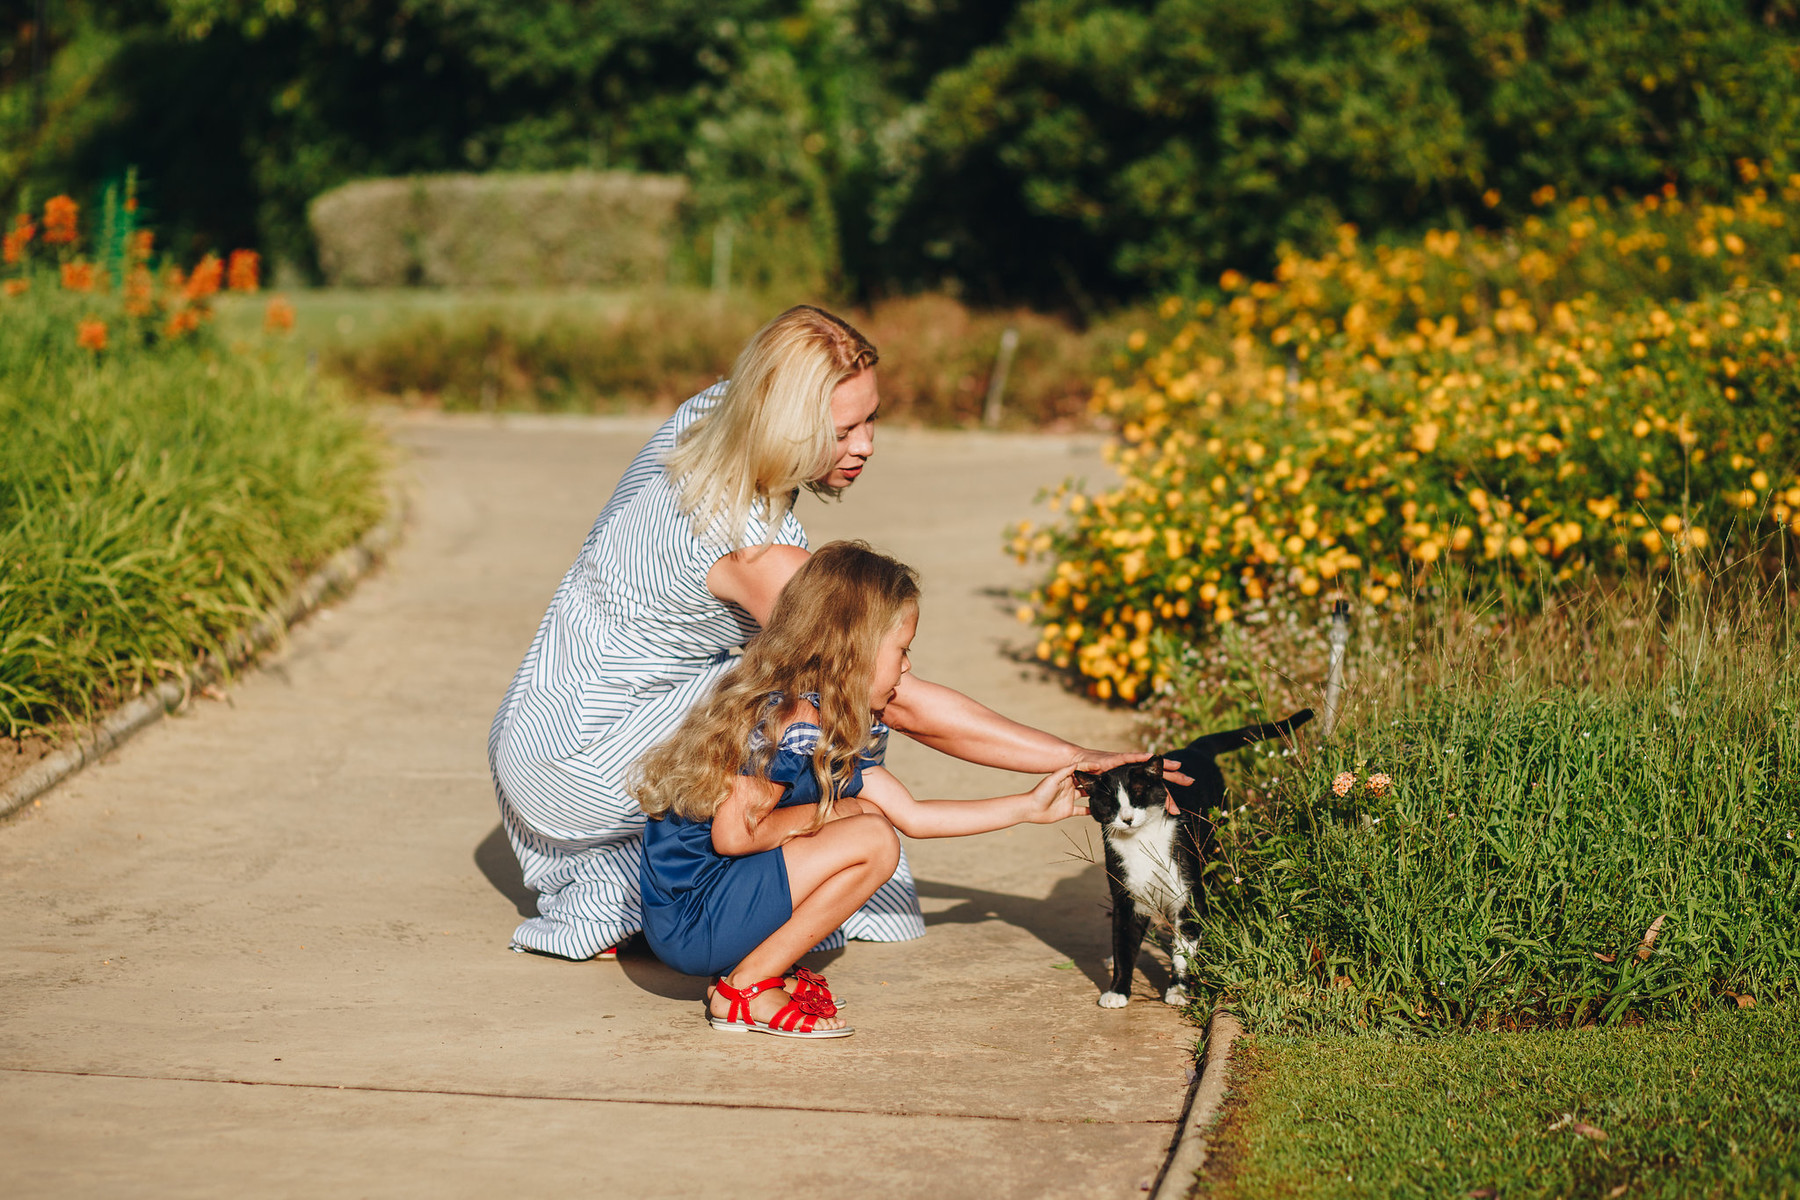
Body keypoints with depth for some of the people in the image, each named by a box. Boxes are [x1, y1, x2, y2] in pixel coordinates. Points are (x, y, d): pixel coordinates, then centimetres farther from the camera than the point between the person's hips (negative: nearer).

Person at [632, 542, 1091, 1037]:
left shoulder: (842, 730, 12)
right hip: (688, 923, -10)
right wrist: (825, 813, -8)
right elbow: (733, 835, -23)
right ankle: (745, 990, -8)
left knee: (861, 811, 14)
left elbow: (912, 814, 16)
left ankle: (759, 970, 7)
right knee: (872, 841, -14)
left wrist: (1029, 806, 21)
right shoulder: (793, 720, -19)